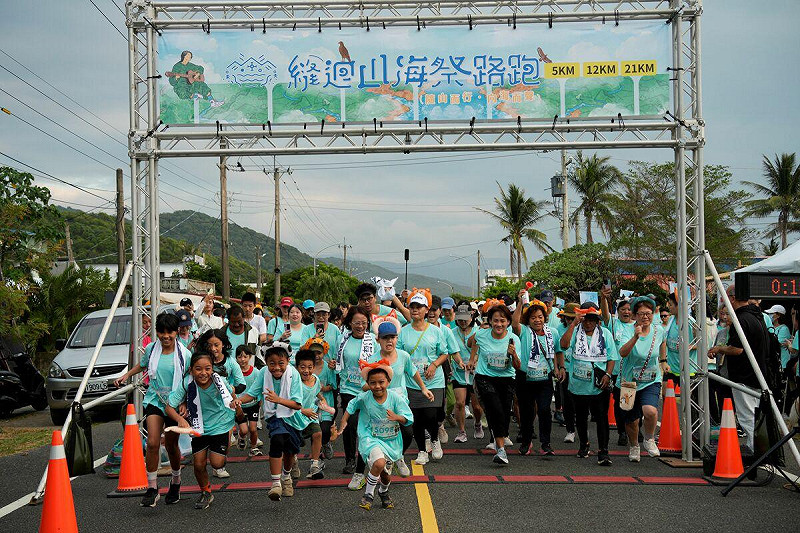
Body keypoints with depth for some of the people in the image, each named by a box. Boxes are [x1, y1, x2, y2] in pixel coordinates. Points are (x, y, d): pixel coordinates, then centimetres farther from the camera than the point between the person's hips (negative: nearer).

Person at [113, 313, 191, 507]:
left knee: (171, 445, 11)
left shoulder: (184, 354, -8)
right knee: (152, 443, -14)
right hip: (154, 400, 1)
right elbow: (142, 364, 23)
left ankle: (176, 483, 35)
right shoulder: (151, 349, -1)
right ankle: (152, 488, -6)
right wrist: (126, 375, 15)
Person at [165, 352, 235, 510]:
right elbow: (169, 407, -19)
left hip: (219, 425, -1)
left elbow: (231, 395, 5)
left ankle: (224, 453, 30)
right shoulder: (187, 384, -21)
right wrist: (180, 419, -35)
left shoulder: (219, 381, -19)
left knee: (216, 463, -9)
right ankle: (205, 493, 26)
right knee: (198, 464, -2)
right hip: (199, 427, 1)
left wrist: (235, 402, -10)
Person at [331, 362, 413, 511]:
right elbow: (351, 407, 7)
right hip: (371, 438, -2)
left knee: (386, 474, 16)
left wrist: (397, 417, -30)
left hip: (391, 440, 3)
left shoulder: (395, 398, -14)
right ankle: (368, 494, -8)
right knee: (379, 463, -30)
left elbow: (408, 419, -10)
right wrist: (342, 426, 5)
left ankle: (383, 492, 52)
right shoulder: (364, 398, -14)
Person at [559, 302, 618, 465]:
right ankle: (584, 444, 38)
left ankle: (603, 452, -7)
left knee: (601, 418, -8)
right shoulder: (575, 331, 2)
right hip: (578, 384, 1)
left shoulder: (605, 334, 5)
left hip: (599, 386, -1)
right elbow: (564, 344, -19)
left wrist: (607, 374, -10)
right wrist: (574, 323, -20)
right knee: (581, 417, 17)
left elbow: (612, 357, 5)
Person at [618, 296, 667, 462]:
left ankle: (649, 440, 2)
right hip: (630, 382, -1)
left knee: (650, 411, -26)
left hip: (652, 381, 1)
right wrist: (635, 337, -42)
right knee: (631, 421, 8)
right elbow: (623, 353, -32)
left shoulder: (659, 330, -3)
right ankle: (634, 446, 38)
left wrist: (663, 360, 25)